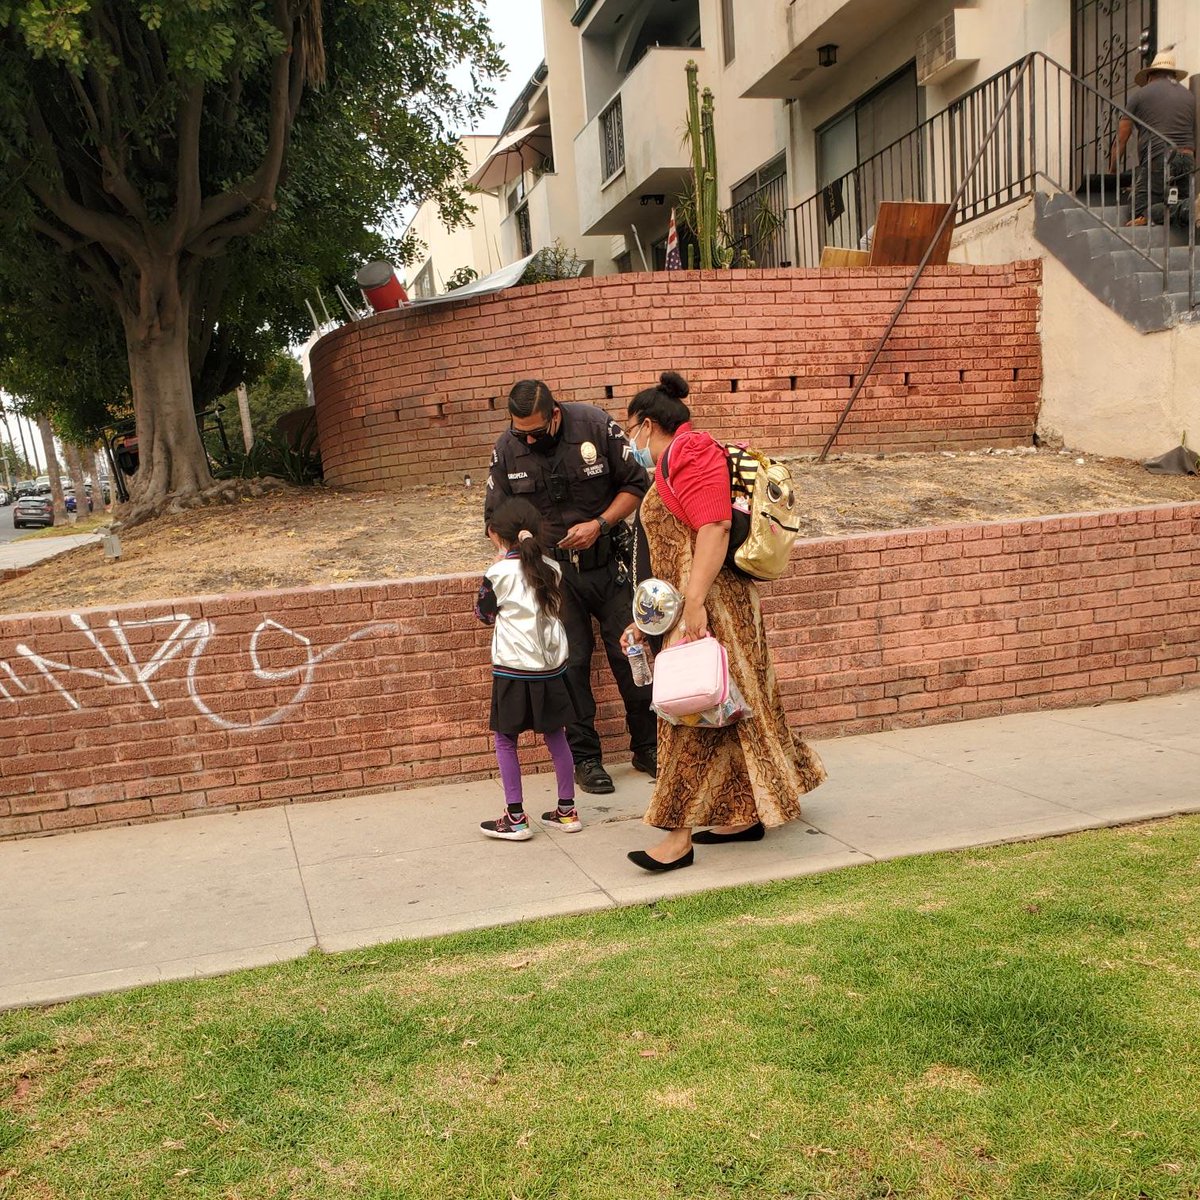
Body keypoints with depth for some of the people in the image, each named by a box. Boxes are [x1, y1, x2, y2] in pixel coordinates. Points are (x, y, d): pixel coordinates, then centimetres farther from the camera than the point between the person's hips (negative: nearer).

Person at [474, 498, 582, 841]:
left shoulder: (498, 574, -11)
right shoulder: (552, 569, 2)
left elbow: (484, 614, 4)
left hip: (514, 669, -5)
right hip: (552, 665, 5)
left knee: (505, 741, 7)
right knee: (556, 736, 15)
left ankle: (515, 818, 8)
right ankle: (567, 810, 21)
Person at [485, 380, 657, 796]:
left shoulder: (596, 426, -12)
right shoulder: (506, 448, -5)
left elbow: (635, 485, -3)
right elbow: (497, 515, 7)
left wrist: (599, 524, -16)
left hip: (608, 561, -1)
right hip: (553, 569, 1)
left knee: (629, 653, 2)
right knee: (571, 662, 1)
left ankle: (647, 746, 19)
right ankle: (584, 757, 15)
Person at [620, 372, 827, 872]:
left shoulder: (689, 455, -11)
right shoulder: (672, 466, 21)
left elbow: (714, 529, -23)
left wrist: (695, 603, -28)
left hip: (709, 605, -10)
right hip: (690, 609, 10)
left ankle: (680, 834, -2)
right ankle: (746, 815, 22)